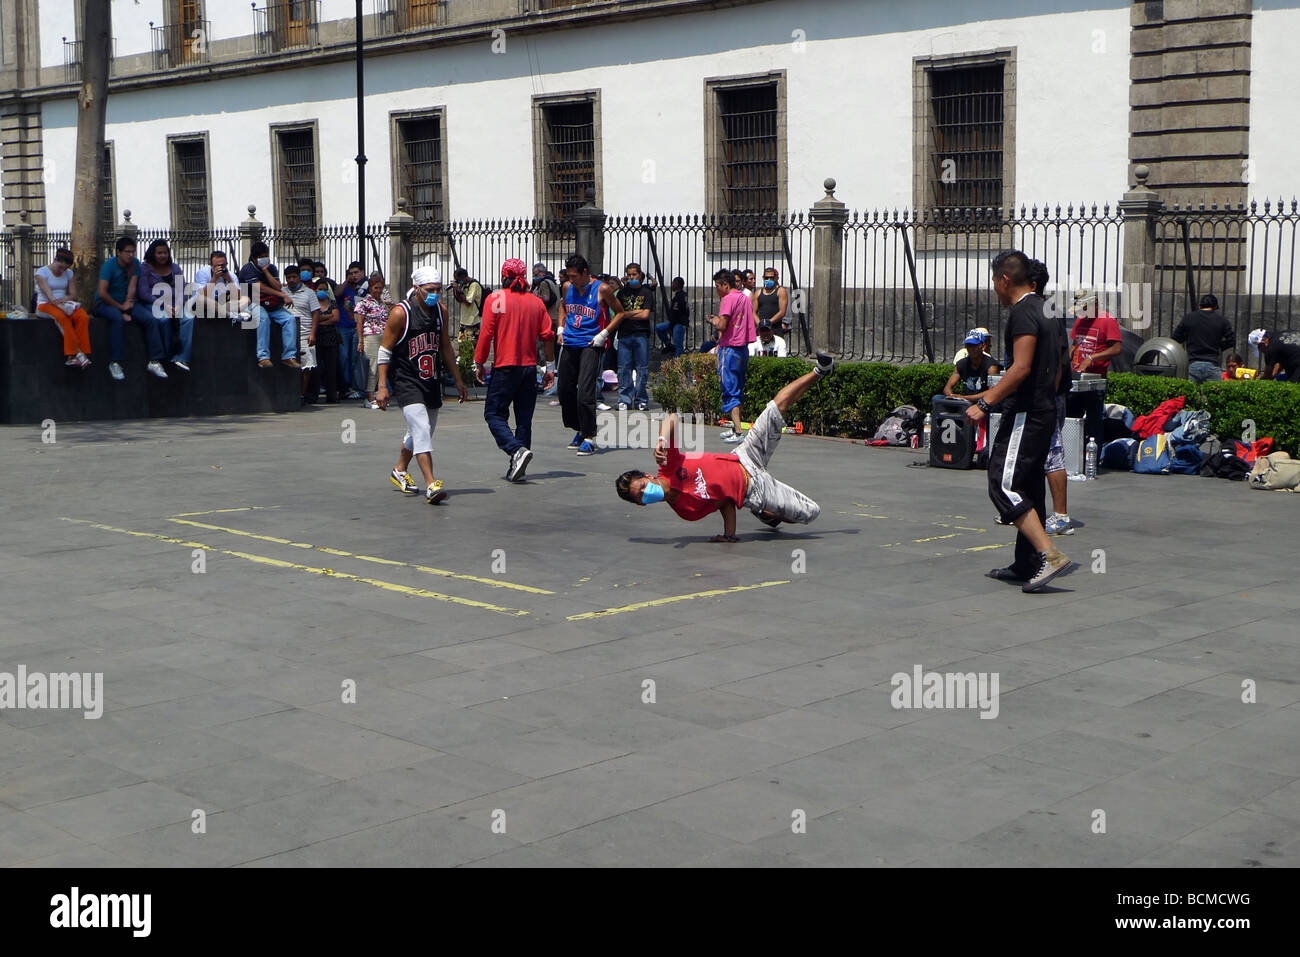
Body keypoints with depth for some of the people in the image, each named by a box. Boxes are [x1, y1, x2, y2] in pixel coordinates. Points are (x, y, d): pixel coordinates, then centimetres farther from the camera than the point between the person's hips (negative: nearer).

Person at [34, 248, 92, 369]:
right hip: (45, 304, -5)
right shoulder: (42, 272, -5)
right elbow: (49, 296, -17)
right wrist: (62, 308, -31)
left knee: (83, 317, -28)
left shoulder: (69, 273, 12)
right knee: (62, 317, -39)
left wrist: (64, 299, -15)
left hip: (65, 304, 5)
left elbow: (73, 295, 8)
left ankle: (72, 356, -35)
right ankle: (76, 353, -41)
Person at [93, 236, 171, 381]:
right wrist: (120, 307, -15)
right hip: (105, 303, -5)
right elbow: (102, 293, -19)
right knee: (118, 319, -37)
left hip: (127, 302, 5)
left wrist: (127, 307, -19)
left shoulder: (135, 264, 2)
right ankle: (115, 363, -33)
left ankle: (155, 361, -18)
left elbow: (132, 287, -7)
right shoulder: (109, 265, -13)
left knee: (151, 319, -18)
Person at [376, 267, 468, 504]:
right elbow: (385, 350, -8)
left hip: (432, 382, 7)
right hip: (406, 382, -7)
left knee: (424, 431, 17)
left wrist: (458, 381, 18)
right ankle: (431, 485, -24)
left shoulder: (440, 311, 6)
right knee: (421, 429, -19)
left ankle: (399, 471, 40)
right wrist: (382, 386, -12)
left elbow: (446, 347, 17)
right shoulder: (400, 313, -12)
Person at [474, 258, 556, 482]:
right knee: (524, 418, 9)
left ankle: (517, 450, -20)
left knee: (494, 414, 3)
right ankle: (517, 469, 9)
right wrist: (550, 367, 12)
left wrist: (479, 364, 0)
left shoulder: (495, 299, -5)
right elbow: (548, 336, 4)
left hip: (505, 367, -4)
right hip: (530, 367, 4)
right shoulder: (536, 302, 6)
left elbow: (486, 334, -8)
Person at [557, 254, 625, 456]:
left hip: (591, 345, -6)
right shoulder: (567, 287, 7)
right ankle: (580, 430, 27)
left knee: (585, 392, -16)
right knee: (565, 391, 10)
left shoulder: (602, 289, -9)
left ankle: (589, 438, -10)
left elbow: (620, 313, 0)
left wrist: (604, 334, -10)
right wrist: (562, 329, 13)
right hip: (570, 344, 6)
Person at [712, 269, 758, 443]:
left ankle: (737, 433, -14)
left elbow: (722, 326, -20)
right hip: (744, 347, 9)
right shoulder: (746, 298, 14)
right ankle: (735, 428, 22)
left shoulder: (728, 299, -13)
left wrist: (714, 320, 2)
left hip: (729, 348, -9)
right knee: (738, 389, 16)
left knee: (730, 391, -8)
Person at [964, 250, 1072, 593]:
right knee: (1029, 488, 13)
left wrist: (985, 404, -22)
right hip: (1045, 411, 10)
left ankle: (1050, 555, -18)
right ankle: (1026, 565, 18)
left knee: (1004, 486, -12)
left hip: (1025, 415, -10)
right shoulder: (1046, 310, 17)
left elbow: (1021, 368, -23)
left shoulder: (1022, 313, -14)